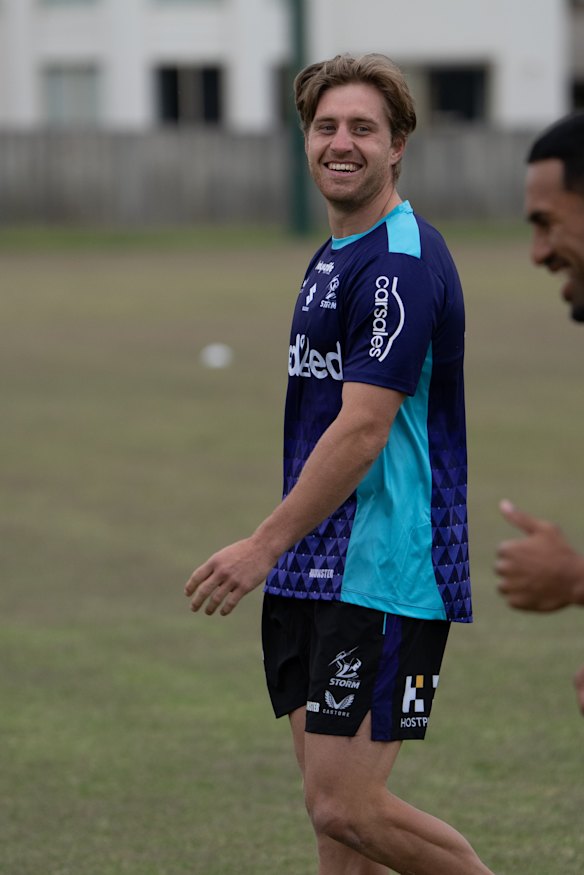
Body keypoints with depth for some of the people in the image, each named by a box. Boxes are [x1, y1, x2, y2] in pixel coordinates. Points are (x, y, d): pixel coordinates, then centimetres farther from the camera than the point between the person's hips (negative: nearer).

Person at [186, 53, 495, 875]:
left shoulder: (402, 262, -15)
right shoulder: (334, 254, 16)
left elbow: (362, 431, -21)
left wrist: (264, 546, -20)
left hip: (384, 581, -9)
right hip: (318, 572, 9)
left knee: (347, 808, -11)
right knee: (327, 802, 8)